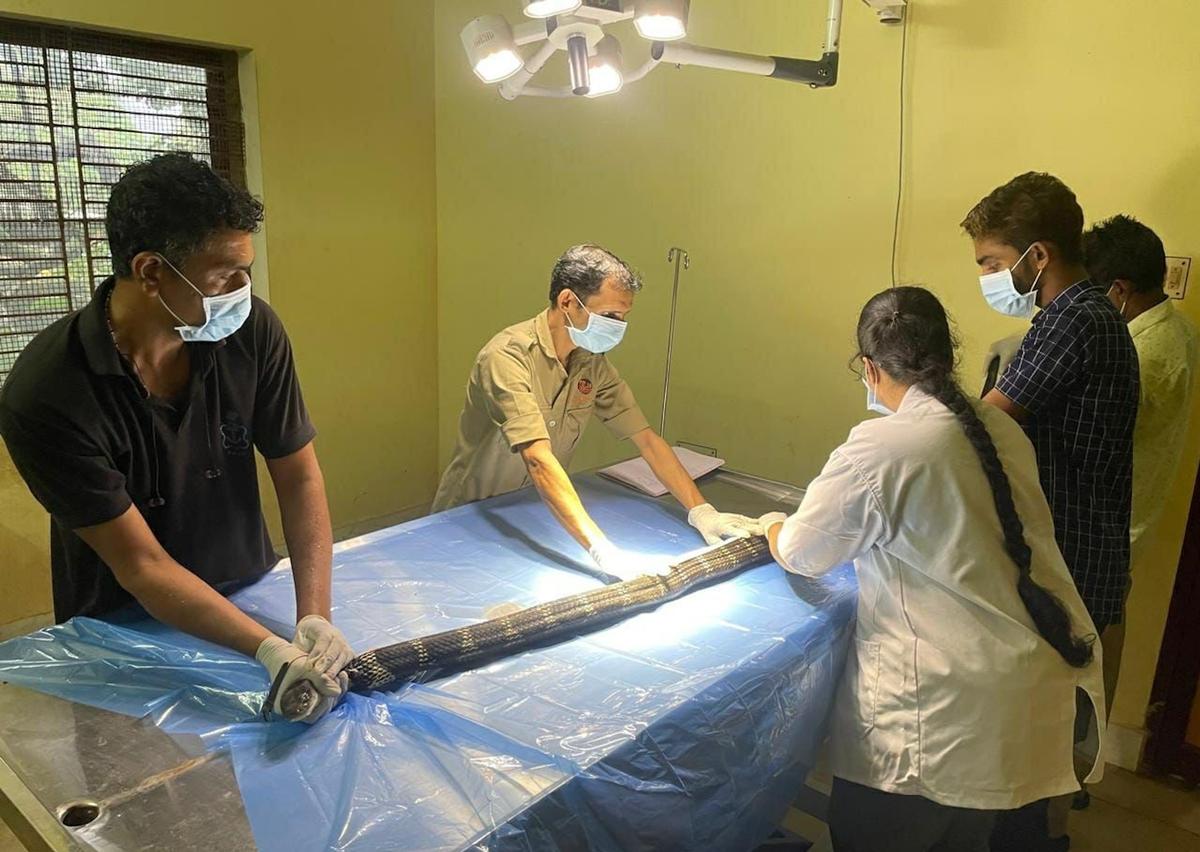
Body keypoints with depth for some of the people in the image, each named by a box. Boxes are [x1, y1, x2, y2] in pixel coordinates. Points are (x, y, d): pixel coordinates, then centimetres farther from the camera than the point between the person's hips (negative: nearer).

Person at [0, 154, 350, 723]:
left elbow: (298, 475, -9)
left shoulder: (253, 330, -14)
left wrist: (315, 616, -20)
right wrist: (270, 650, -31)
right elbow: (142, 567, -20)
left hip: (249, 597, 2)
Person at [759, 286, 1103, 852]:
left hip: (942, 715, -7)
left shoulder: (880, 447, -18)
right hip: (1028, 701, 8)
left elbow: (801, 554, -5)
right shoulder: (1004, 433, 4)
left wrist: (773, 526, 16)